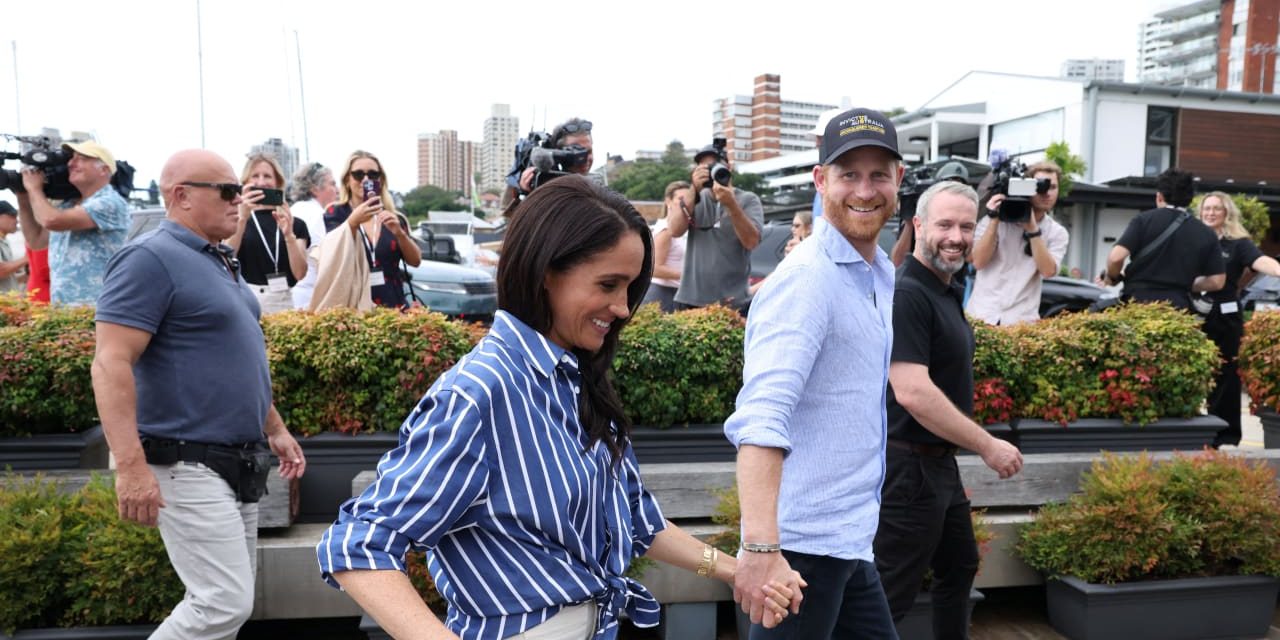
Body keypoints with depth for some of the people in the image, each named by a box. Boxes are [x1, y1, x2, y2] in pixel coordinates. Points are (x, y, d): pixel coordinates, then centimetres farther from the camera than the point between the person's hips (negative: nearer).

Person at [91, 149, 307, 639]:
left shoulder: (220, 261, 15)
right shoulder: (151, 259, -13)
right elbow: (111, 364, -21)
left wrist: (275, 430, 22)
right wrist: (131, 466, -27)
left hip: (238, 463, 9)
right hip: (187, 465, -9)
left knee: (229, 601, 14)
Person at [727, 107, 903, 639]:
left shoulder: (881, 277, 11)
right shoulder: (807, 278, -17)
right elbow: (762, 418, -28)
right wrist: (760, 548, -37)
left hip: (851, 543, 9)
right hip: (803, 547, -8)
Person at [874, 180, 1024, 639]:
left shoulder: (945, 291, 11)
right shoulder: (906, 293, -21)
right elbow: (911, 392, -29)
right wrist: (988, 446, -22)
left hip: (939, 463, 10)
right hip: (908, 467, -10)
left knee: (959, 567, 25)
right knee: (888, 597, -3)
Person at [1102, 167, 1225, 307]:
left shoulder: (1144, 219, 0)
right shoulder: (1206, 233, 9)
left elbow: (1116, 257, -10)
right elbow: (1217, 281, 9)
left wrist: (1112, 277, 10)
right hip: (1177, 307, 2)